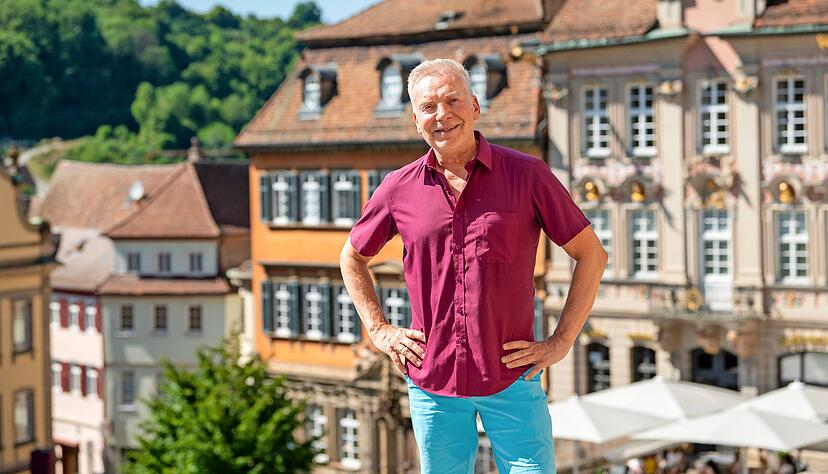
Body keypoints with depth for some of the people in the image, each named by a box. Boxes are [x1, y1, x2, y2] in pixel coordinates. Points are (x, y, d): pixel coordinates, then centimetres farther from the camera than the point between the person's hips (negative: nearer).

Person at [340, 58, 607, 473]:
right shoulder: (399, 189, 3)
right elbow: (352, 257, 20)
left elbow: (591, 255, 2)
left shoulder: (526, 175, -3)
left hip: (512, 377, -2)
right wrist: (378, 330, 9)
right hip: (432, 381, 2)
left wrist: (561, 341, -2)